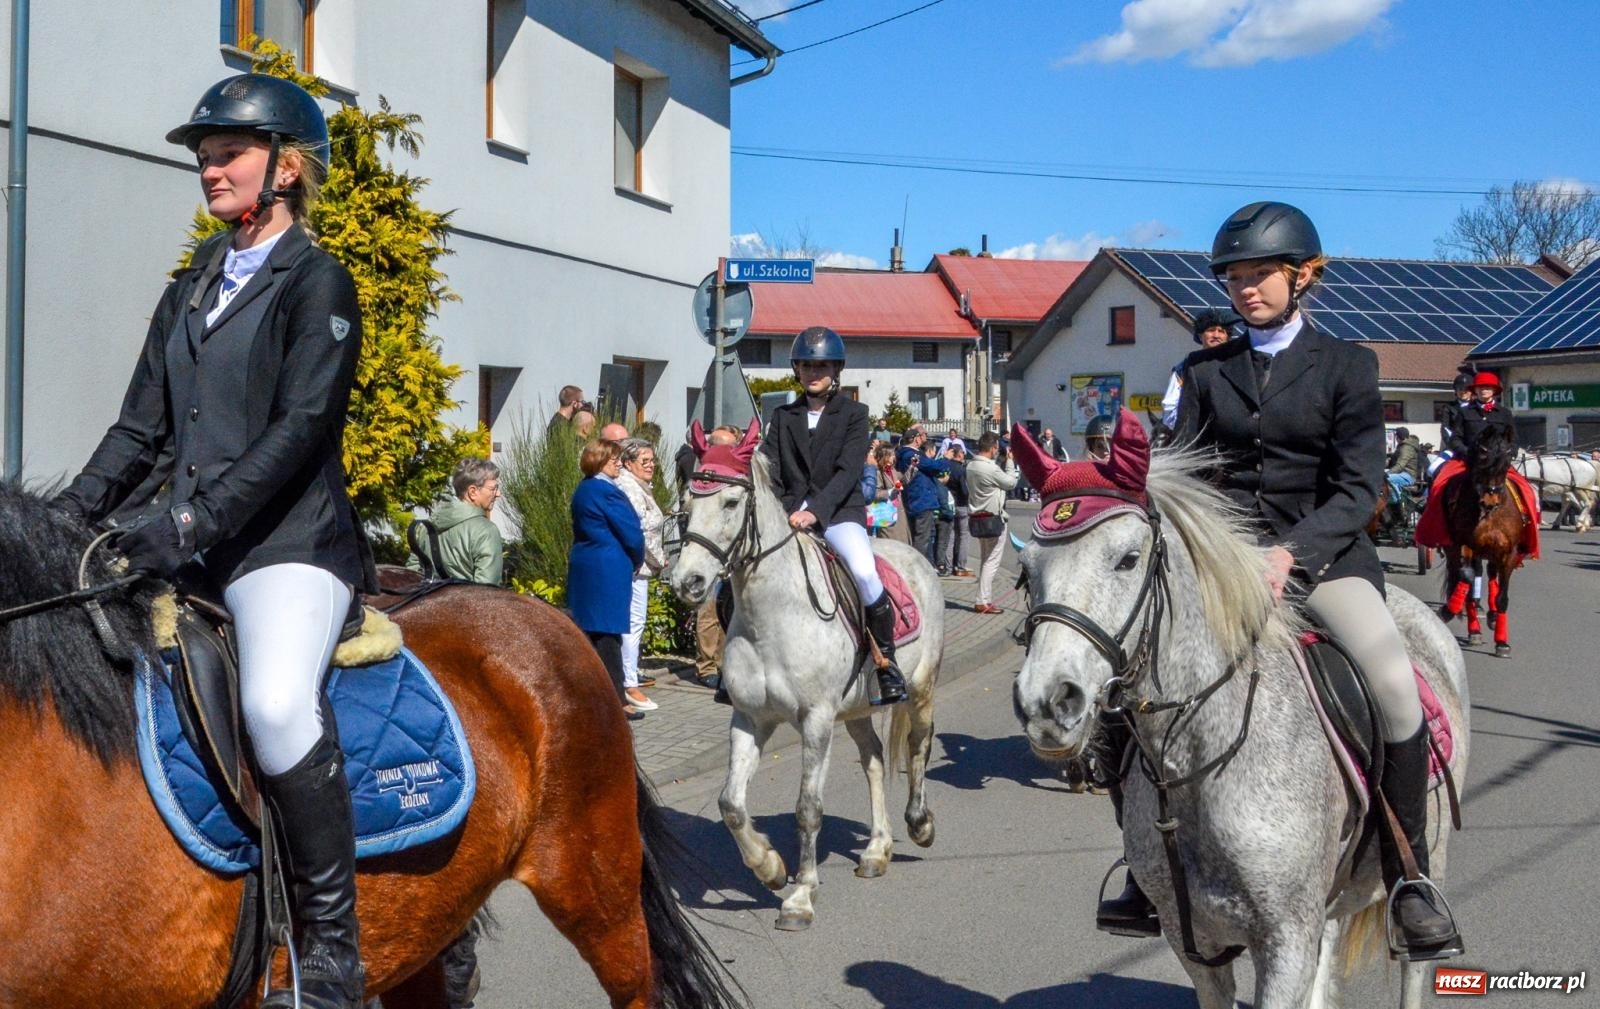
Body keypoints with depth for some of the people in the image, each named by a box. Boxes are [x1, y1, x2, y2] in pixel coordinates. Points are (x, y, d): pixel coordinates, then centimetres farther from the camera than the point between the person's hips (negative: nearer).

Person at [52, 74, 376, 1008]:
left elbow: (299, 430, -13)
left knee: (277, 701, -33)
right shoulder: (190, 293, 20)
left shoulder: (317, 283, -1)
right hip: (189, 548, 8)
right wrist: (72, 512, 2)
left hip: (289, 544, -8)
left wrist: (191, 522, -22)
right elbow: (143, 431, 18)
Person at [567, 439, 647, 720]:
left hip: (582, 567, 9)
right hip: (608, 570, -9)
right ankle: (615, 699, -1)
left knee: (585, 629, 13)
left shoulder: (583, 490, 13)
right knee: (608, 633, -5)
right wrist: (637, 561, 4)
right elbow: (632, 533, -15)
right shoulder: (607, 491, -16)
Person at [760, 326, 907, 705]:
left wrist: (816, 511, -24)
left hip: (839, 513, -4)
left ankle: (887, 662, -14)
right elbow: (769, 472, 6)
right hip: (788, 515, 4)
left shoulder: (853, 414, 3)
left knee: (865, 572, -31)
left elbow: (847, 471, -10)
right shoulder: (783, 417, 14)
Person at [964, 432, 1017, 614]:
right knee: (991, 561, -2)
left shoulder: (970, 466, 3)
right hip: (993, 519, -9)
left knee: (984, 561, 16)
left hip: (977, 517, 9)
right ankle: (983, 602, -3)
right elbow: (1011, 482, -11)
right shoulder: (991, 469, -22)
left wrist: (1002, 462, 8)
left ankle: (986, 599, 20)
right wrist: (1009, 461, -1)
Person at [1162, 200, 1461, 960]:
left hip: (1322, 550, -3)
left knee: (1395, 681, -30)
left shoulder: (1346, 365, 3)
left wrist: (1291, 551, -21)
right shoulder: (1206, 371, 11)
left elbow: (1358, 488, -5)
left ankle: (1408, 875, -11)